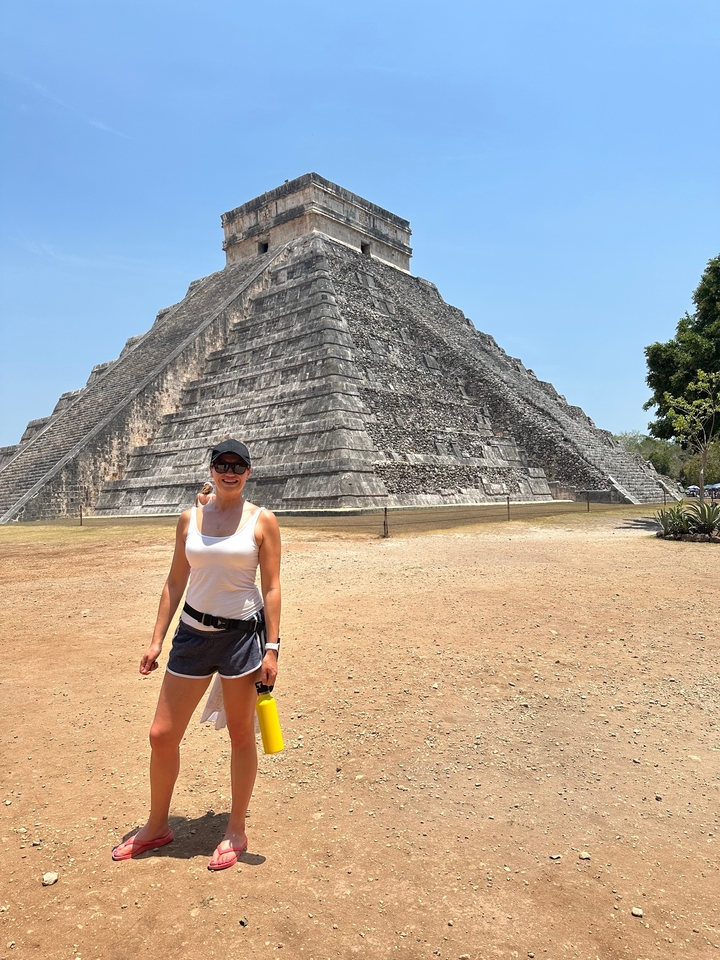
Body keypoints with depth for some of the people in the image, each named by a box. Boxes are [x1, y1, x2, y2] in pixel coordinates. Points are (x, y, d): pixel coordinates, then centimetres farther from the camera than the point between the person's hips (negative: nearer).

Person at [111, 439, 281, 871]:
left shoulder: (263, 521, -5)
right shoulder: (190, 519, 5)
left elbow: (271, 588, -6)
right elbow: (176, 582, 9)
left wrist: (272, 648, -10)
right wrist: (157, 640, 6)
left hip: (242, 633, -3)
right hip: (193, 633, 4)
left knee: (241, 734, 10)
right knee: (162, 735, 9)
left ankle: (236, 831, 31)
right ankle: (157, 827, 34)